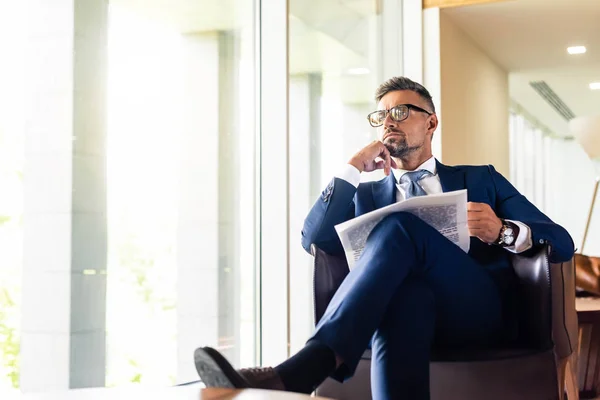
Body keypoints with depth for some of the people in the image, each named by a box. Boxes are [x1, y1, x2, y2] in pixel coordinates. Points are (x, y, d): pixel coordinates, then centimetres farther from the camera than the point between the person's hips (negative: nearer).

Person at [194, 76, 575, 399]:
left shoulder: (482, 179, 25)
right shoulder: (368, 195, 29)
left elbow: (562, 243, 14)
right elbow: (315, 241, 10)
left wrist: (503, 232, -8)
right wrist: (353, 168, 5)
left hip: (480, 308, 0)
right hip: (412, 305, 1)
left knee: (400, 226, -30)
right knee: (404, 290, -39)